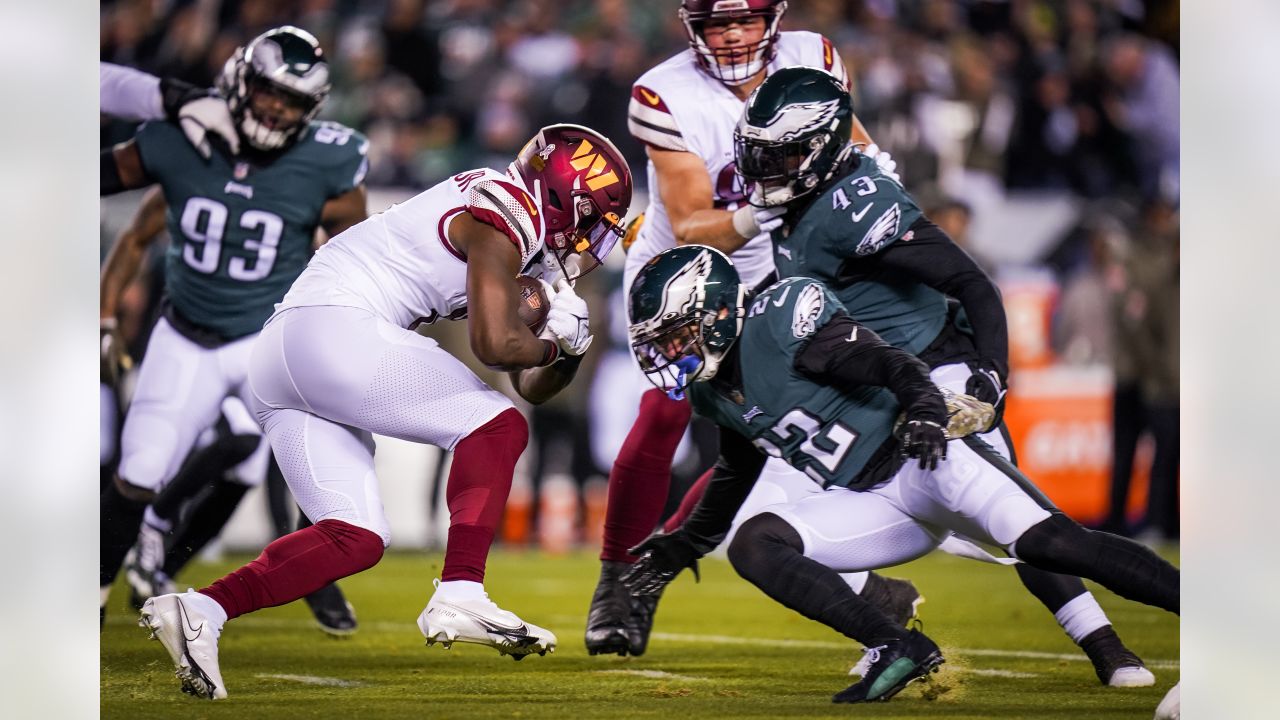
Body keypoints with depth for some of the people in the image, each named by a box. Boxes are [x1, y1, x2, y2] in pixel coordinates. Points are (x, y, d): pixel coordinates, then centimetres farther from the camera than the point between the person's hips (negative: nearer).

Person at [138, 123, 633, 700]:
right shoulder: (505, 211, -3)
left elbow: (533, 386, 30)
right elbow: (496, 345, -15)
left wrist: (567, 339, 10)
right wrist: (555, 344, 5)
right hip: (335, 329, -10)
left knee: (357, 539, 4)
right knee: (497, 429, -5)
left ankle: (199, 609, -8)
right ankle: (459, 598, -16)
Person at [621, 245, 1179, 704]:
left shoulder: (779, 320, -11)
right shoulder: (714, 394, 15)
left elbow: (891, 365, -18)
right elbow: (736, 473, 34)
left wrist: (926, 409, -37)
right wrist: (685, 546, 38)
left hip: (924, 457, -8)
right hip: (874, 504, 8)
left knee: (1048, 544, -28)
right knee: (752, 545, -15)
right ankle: (894, 649, -24)